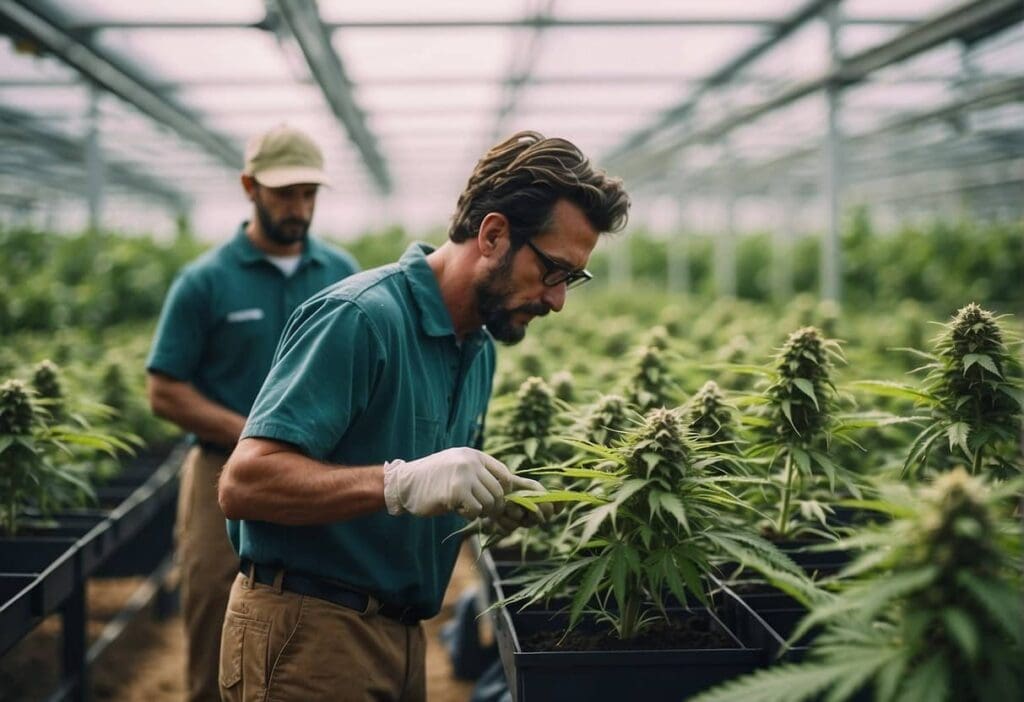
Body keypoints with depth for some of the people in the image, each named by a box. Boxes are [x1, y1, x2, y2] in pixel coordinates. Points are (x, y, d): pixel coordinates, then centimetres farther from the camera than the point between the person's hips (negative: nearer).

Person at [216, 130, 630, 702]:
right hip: (308, 635, -8)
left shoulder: (481, 348, 9)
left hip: (399, 633, 9)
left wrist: (500, 502, -1)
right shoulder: (358, 317, -20)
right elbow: (244, 483, -25)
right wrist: (399, 483, -35)